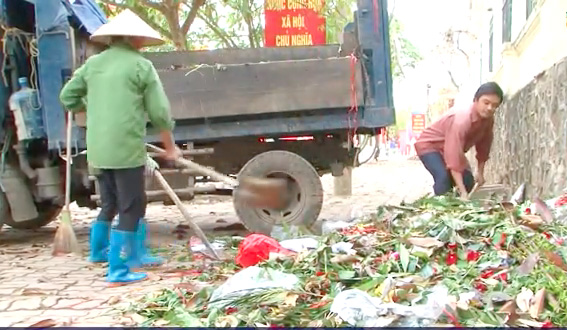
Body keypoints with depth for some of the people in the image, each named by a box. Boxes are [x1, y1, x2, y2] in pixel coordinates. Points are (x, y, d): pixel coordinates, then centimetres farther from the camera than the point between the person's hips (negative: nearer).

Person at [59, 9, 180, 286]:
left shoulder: (93, 63, 12)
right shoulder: (141, 66, -3)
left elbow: (67, 97, 17)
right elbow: (160, 112, -3)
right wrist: (170, 146, 9)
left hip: (97, 150, 7)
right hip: (127, 149, -6)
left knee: (110, 204, 23)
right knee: (131, 208, 2)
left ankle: (98, 250, 39)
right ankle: (119, 271, 3)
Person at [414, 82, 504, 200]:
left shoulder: (488, 119, -15)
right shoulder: (461, 120, -40)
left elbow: (483, 145, 2)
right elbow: (454, 156, -46)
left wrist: (480, 172, 3)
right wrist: (463, 192, -50)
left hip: (450, 148, 8)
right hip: (429, 145, -8)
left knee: (468, 181, -3)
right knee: (444, 178, -30)